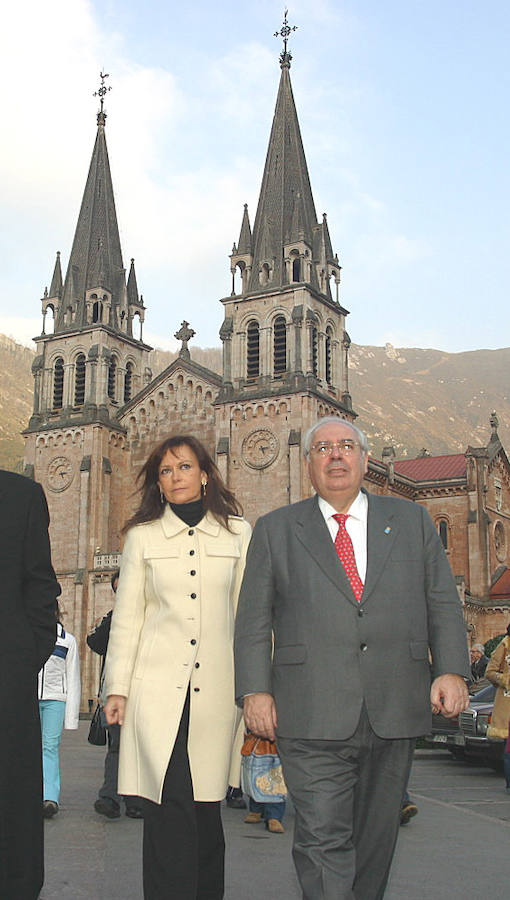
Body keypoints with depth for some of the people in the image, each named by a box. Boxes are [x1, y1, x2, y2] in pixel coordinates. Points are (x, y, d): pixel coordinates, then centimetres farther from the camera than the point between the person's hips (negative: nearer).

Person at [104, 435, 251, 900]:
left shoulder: (237, 533, 9)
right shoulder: (142, 536, 8)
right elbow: (127, 617, 8)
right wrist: (117, 687, 3)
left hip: (215, 686, 1)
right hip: (157, 684, -1)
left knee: (205, 803, 5)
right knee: (170, 803, -8)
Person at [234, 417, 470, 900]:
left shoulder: (411, 520, 13)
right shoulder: (275, 529, 9)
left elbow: (442, 604, 10)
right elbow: (254, 618, 6)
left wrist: (451, 670, -3)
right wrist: (255, 689, -4)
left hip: (394, 712, 2)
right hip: (313, 715, -2)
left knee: (376, 835, 12)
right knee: (323, 838, -8)